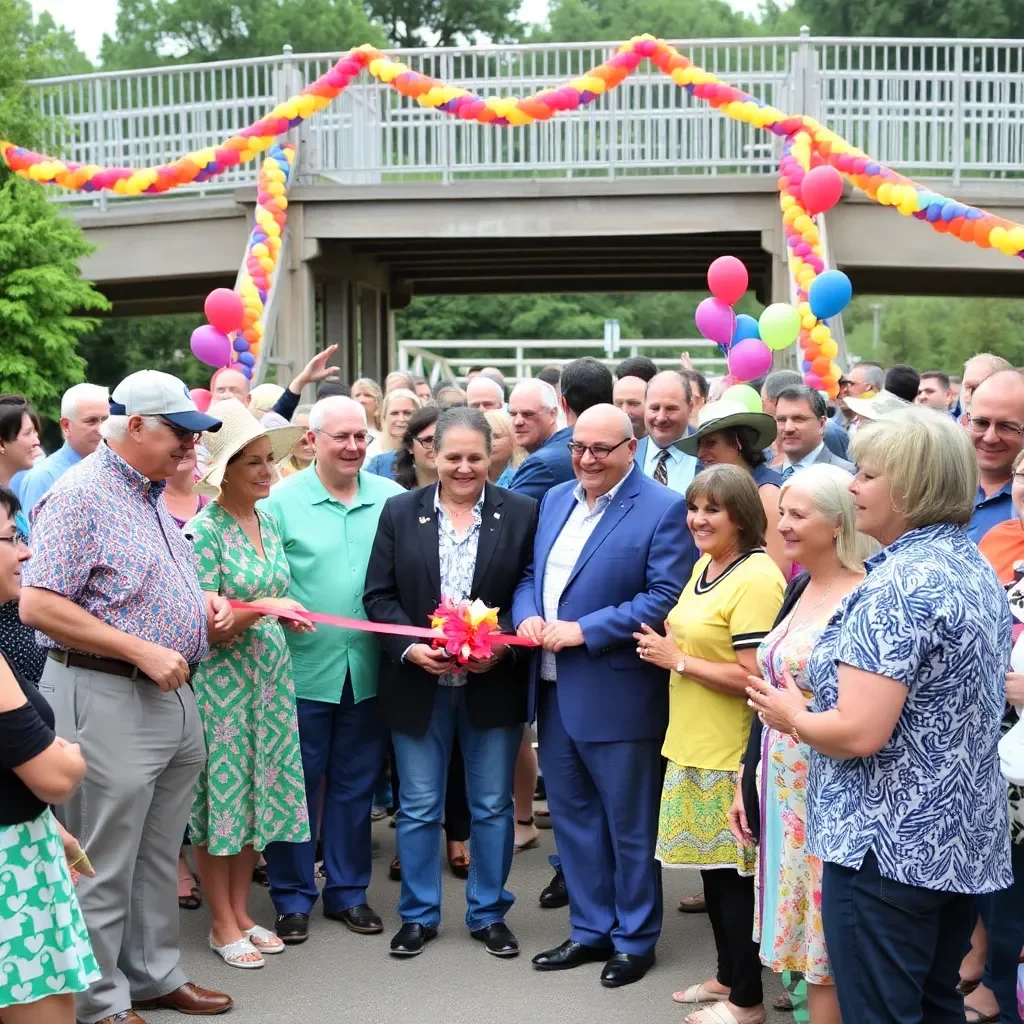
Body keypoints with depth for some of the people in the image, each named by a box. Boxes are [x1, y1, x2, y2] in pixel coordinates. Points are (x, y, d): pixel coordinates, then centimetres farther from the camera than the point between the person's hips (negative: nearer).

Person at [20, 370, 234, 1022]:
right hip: (107, 698, -9)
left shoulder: (154, 496, 14)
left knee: (159, 858, 18)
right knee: (104, 868, 3)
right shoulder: (80, 496, -14)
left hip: (173, 695, 9)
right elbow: (38, 606, -21)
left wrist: (203, 606, 6)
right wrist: (143, 651, -21)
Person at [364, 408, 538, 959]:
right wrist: (410, 648, -14)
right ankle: (418, 914, 24)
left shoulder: (522, 514, -1)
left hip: (494, 682, 0)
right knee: (418, 807, 10)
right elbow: (379, 594, 1)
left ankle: (489, 914, 25)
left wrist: (502, 645, -17)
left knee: (492, 806, 10)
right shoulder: (401, 512, 2)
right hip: (418, 683, 1)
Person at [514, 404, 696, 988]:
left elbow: (665, 598, -19)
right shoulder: (556, 500, 11)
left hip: (617, 695, -7)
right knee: (572, 816, 16)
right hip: (554, 690, 7)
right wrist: (527, 615, -6)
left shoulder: (663, 509, -12)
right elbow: (531, 574, 16)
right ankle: (591, 929, 30)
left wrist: (583, 630, -21)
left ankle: (635, 939, 22)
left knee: (630, 825, 7)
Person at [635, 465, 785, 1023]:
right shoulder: (703, 566, 10)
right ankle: (727, 976, 32)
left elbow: (751, 677, -23)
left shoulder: (756, 578, -19)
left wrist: (676, 660, -15)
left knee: (734, 873, 2)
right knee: (712, 864, 17)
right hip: (694, 746, 9)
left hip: (731, 755, -9)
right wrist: (666, 648, 6)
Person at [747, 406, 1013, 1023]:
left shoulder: (899, 584, -21)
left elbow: (859, 733, -26)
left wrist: (792, 717, -6)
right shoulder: (978, 568, 9)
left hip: (890, 847, -10)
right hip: (966, 837, 10)